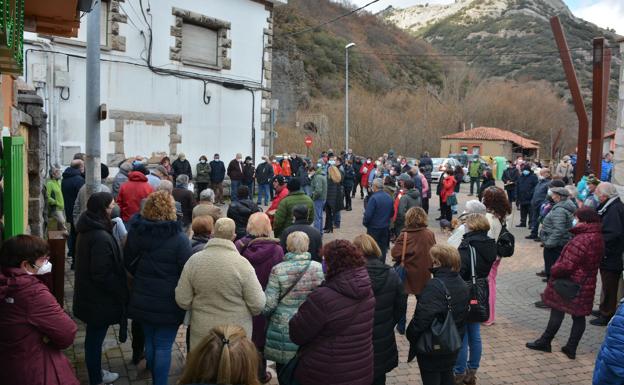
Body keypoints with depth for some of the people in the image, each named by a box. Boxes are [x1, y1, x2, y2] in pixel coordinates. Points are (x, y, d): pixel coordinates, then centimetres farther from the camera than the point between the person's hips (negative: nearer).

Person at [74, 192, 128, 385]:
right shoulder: (101, 238, -28)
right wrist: (121, 293, -15)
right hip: (100, 299, -10)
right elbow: (103, 275, -28)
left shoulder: (88, 230, 3)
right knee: (95, 339, 7)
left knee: (93, 337, 23)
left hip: (89, 295, 10)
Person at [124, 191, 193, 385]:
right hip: (168, 303, -5)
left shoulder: (135, 232, -4)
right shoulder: (179, 238, -20)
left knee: (149, 341, 19)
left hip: (142, 300, 5)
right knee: (163, 346, 5)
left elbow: (128, 262, 10)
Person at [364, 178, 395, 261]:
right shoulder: (389, 198, 2)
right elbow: (392, 213, 12)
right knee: (383, 248, 14)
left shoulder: (373, 198, -20)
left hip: (374, 228, -6)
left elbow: (368, 214, -21)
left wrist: (365, 223, -4)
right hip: (386, 228, 6)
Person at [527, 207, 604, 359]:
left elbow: (566, 266, -27)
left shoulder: (581, 240, -27)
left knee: (557, 312, 5)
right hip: (586, 286, 8)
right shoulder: (598, 238, 4)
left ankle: (545, 342, 19)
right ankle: (571, 348, 20)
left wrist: (553, 271, -9)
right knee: (579, 316, 11)